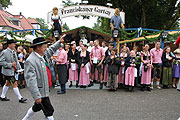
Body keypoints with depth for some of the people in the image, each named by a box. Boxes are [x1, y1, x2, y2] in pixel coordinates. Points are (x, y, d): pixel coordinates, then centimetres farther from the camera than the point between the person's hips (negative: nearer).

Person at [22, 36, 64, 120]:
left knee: (37, 107, 26)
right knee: (49, 111, -1)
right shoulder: (30, 61, -23)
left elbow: (51, 50, 27)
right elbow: (31, 80, -26)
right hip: (40, 91, -10)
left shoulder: (43, 55, 3)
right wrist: (36, 96, -28)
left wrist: (59, 42, 23)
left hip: (45, 89, 10)